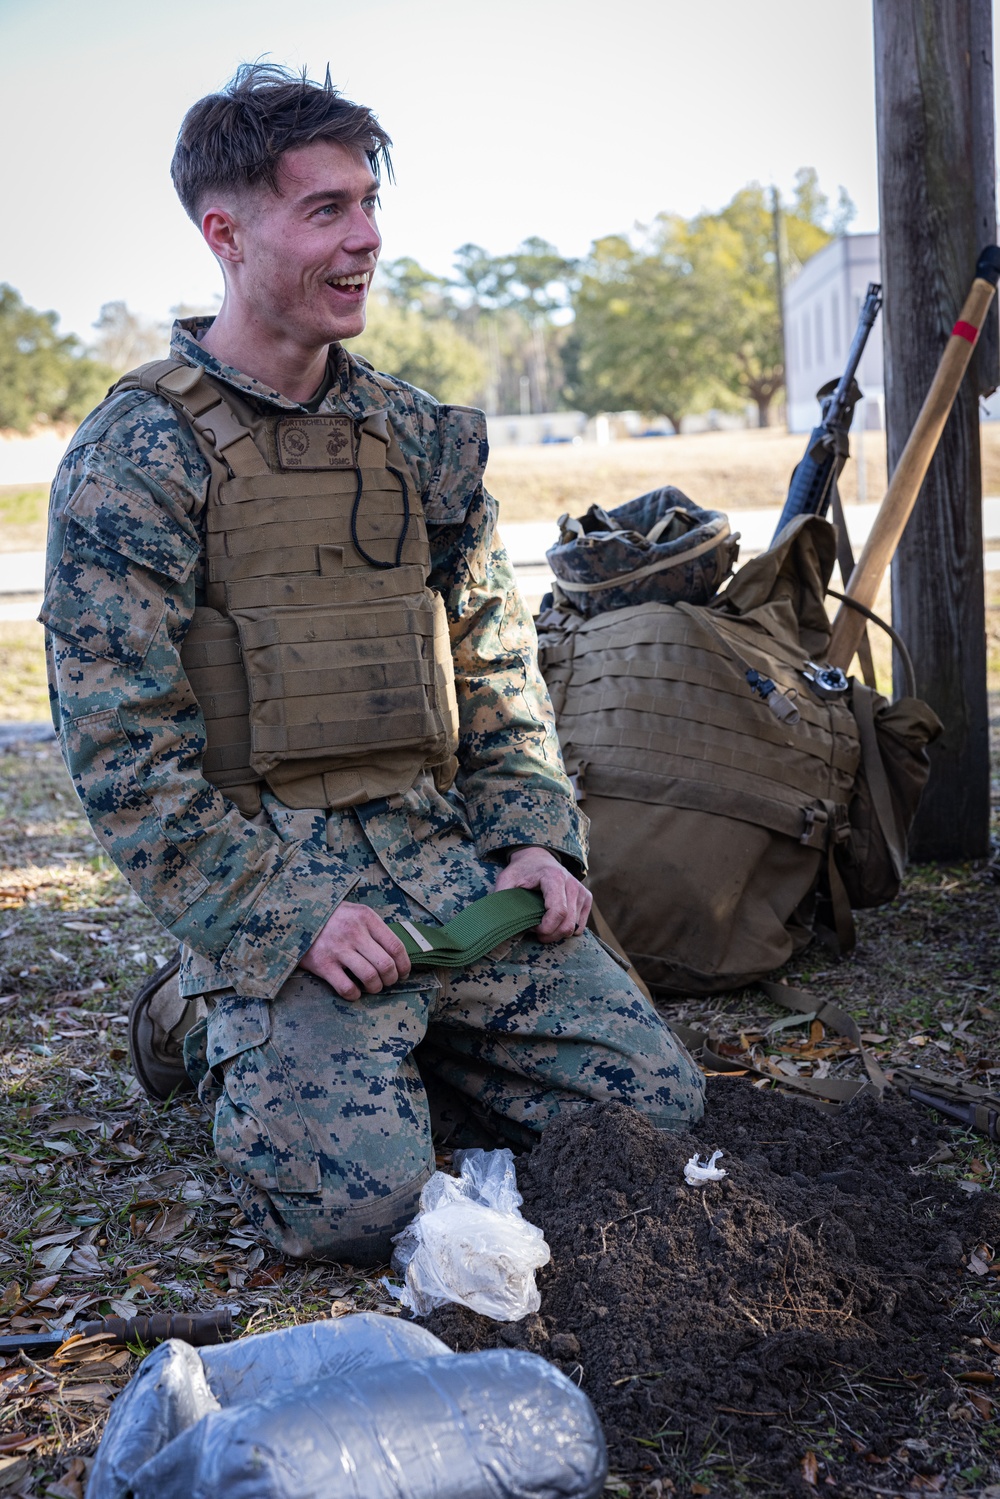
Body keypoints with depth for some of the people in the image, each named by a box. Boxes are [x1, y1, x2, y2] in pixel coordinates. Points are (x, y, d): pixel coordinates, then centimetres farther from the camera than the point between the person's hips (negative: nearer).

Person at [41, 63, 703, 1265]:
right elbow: (120, 745, -11)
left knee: (661, 1102, -3)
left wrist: (538, 837, 2)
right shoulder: (138, 454, -7)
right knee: (358, 1198, -22)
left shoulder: (418, 437, 12)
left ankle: (355, 1052, 17)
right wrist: (288, 920, -17)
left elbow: (497, 665, 16)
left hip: (450, 854, 6)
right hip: (267, 873, -5)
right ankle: (223, 1027, 10)